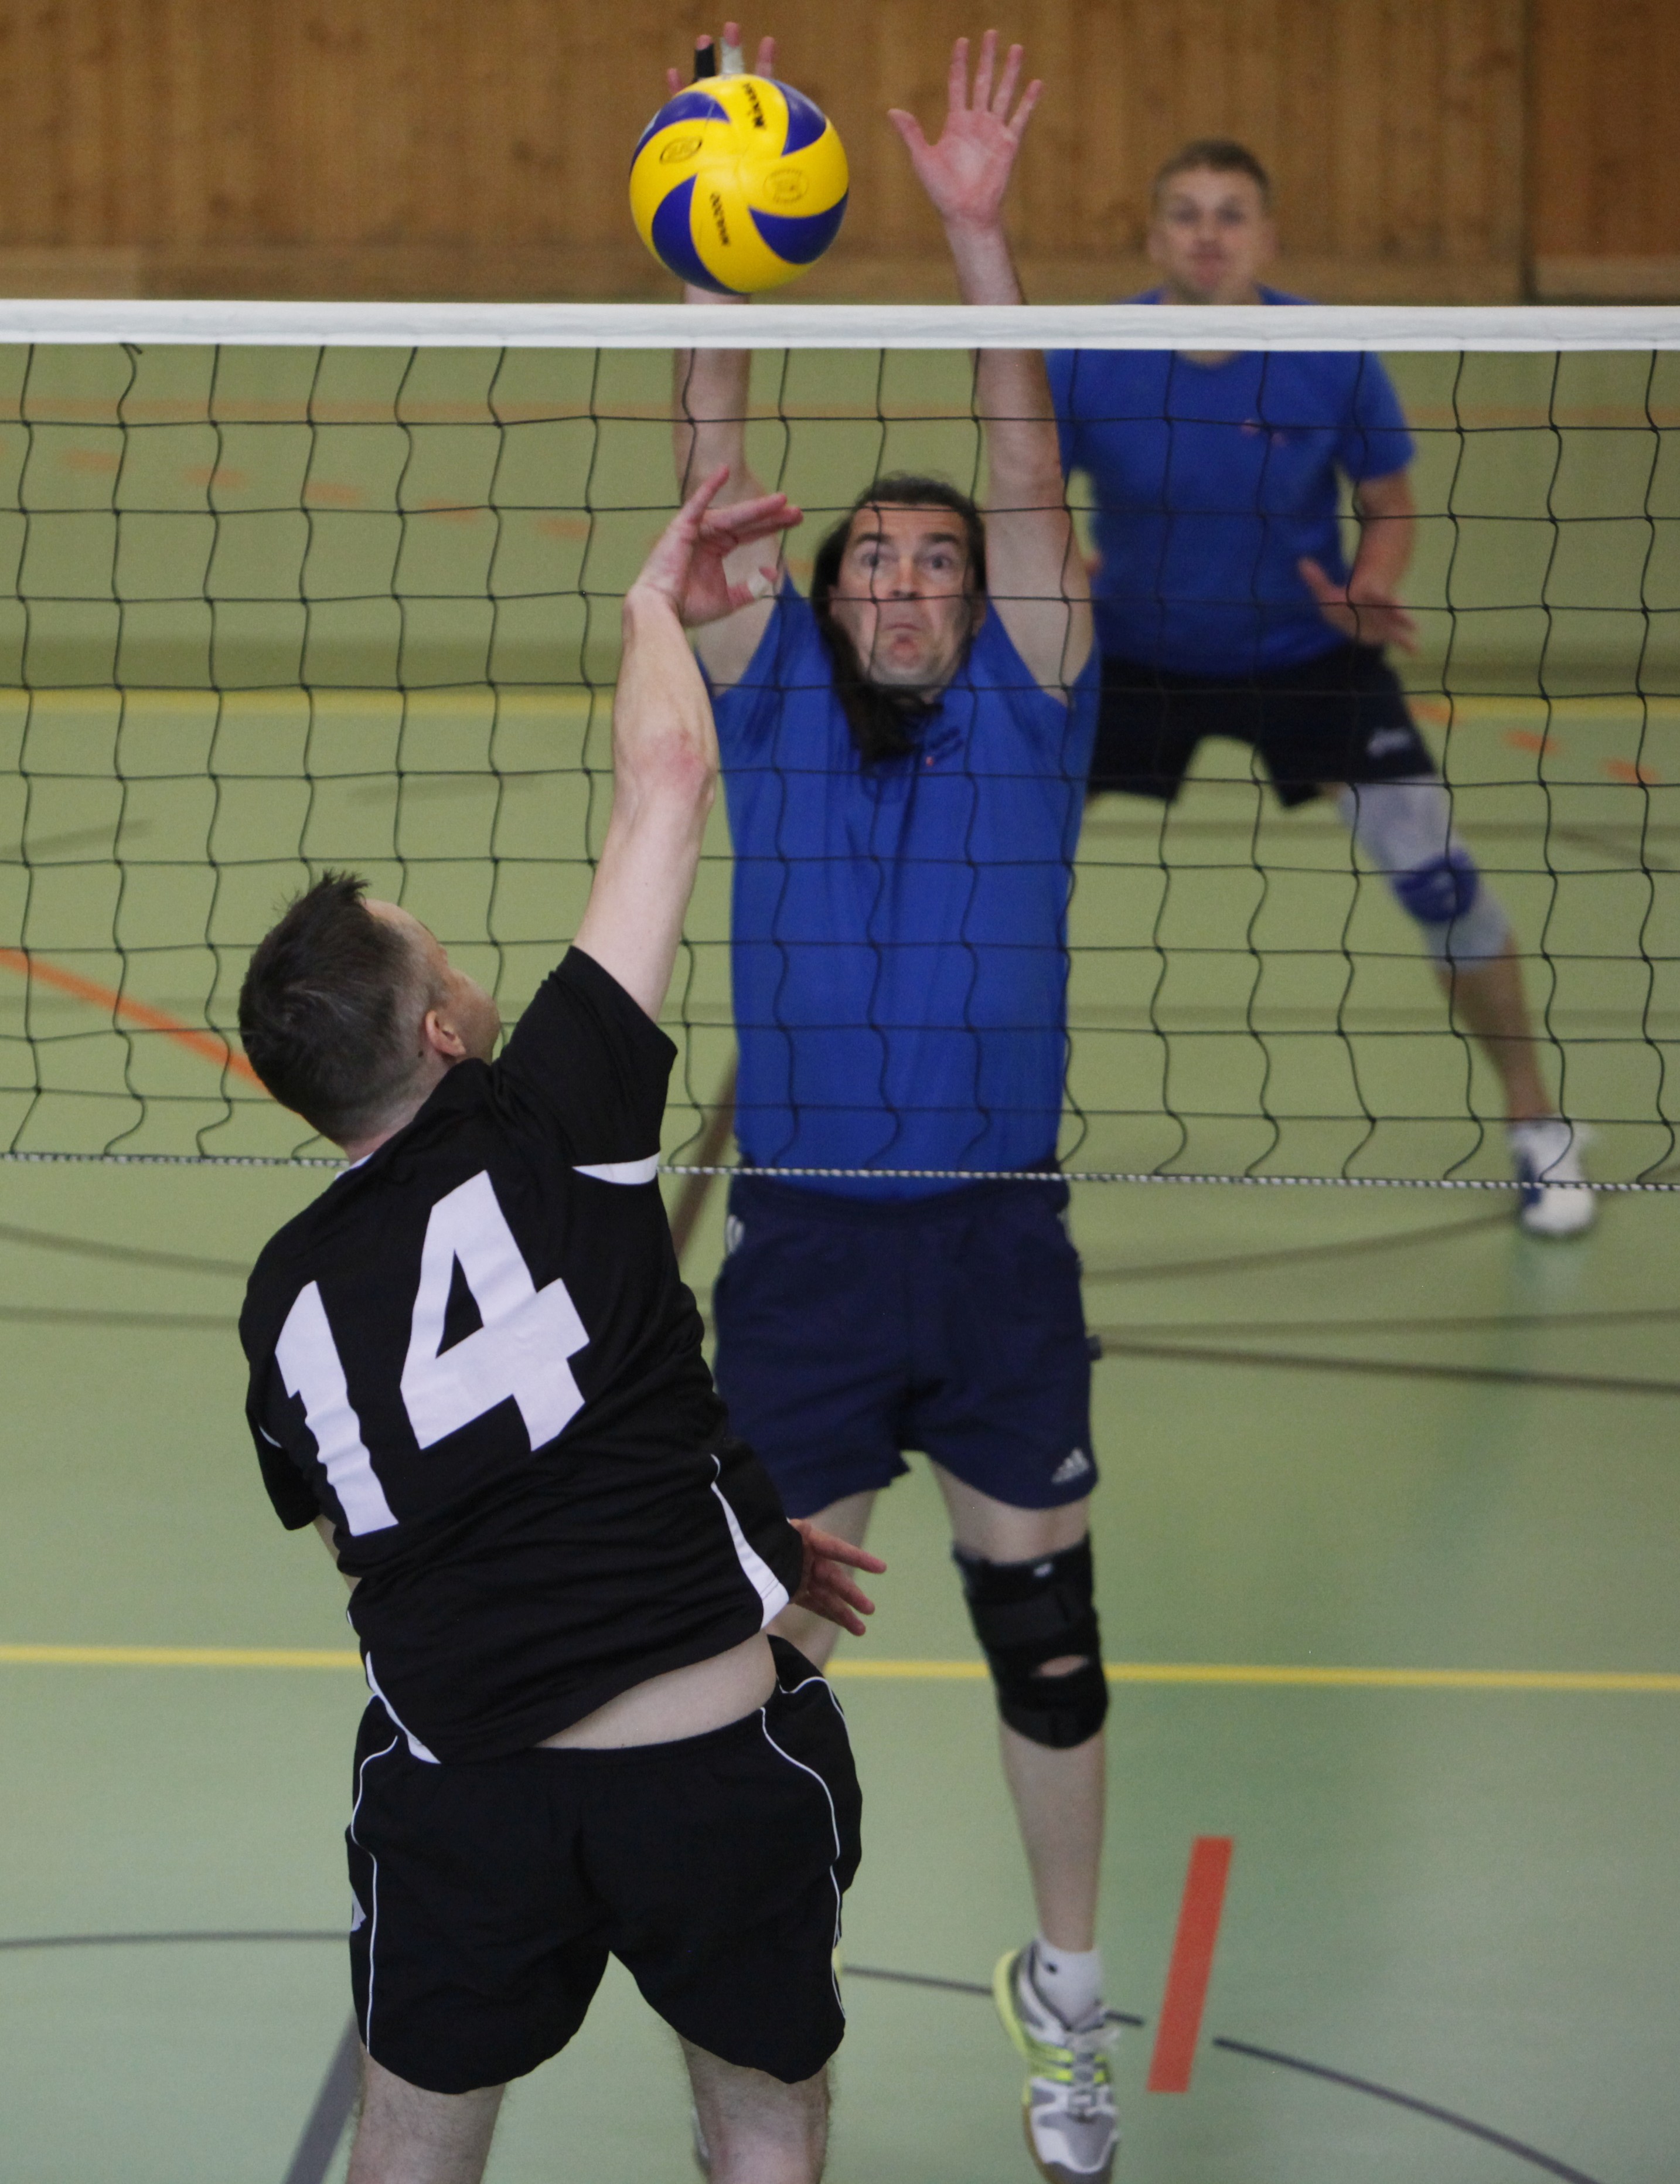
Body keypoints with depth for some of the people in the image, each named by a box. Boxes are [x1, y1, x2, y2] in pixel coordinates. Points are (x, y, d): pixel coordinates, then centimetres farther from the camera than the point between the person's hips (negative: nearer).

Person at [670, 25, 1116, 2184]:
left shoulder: (1024, 714, 2)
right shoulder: (769, 705, 4)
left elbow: (1030, 486, -8)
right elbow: (713, 488, -5)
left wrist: (978, 232, -18)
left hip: (998, 1248, 0)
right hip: (800, 1244, 0)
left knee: (1044, 1623, 10)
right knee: (772, 1634, 6)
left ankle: (1064, 1993, 27)